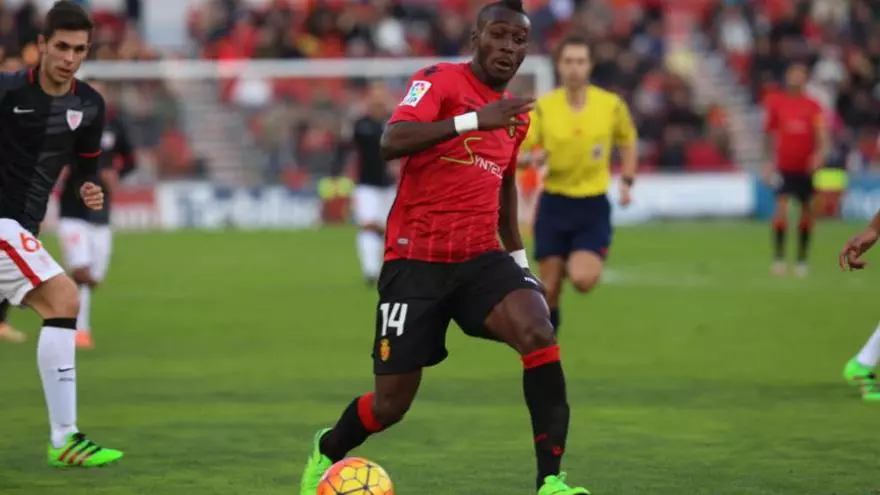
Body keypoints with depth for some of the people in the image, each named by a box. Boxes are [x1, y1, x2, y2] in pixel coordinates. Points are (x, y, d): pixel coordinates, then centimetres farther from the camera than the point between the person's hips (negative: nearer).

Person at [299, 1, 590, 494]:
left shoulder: (515, 111, 12)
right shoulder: (440, 80, -8)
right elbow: (392, 141, -26)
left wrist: (518, 254, 25)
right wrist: (474, 120, -34)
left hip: (480, 258, 4)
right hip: (415, 260, -4)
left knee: (538, 331, -27)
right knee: (391, 403, 1)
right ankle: (326, 453, 36)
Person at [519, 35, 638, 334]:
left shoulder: (611, 105, -3)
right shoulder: (543, 107, -5)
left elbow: (628, 141, 15)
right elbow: (517, 154, -5)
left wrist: (627, 182, 5)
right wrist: (530, 159, -27)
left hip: (593, 206, -1)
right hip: (554, 205, 1)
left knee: (582, 280, -21)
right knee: (549, 291, 0)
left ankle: (592, 264, 17)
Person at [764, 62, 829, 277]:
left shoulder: (813, 106, 1)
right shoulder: (776, 103, 4)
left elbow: (822, 134, -9)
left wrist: (821, 153, -27)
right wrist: (771, 161, 12)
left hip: (807, 168, 1)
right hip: (784, 167, -1)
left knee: (807, 213, 5)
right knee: (781, 209, -15)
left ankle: (802, 260, 16)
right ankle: (778, 258, -12)